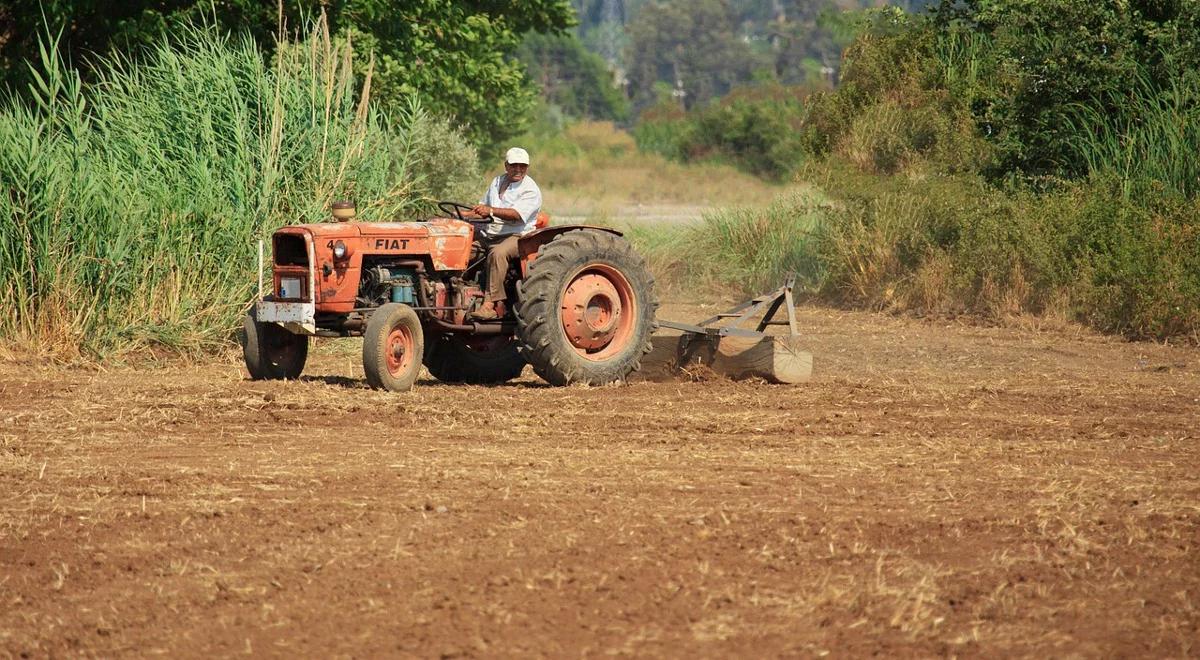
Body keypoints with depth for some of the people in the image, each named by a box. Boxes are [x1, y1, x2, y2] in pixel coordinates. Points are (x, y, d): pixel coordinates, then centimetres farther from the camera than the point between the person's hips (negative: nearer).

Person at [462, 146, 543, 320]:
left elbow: (517, 214, -23)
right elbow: (482, 209, 27)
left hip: (516, 235, -7)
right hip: (489, 234, 7)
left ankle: (489, 305, -41)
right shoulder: (497, 182, 18)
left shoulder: (531, 190, -7)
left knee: (498, 253, -38)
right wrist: (463, 215, 8)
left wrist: (491, 211, -36)